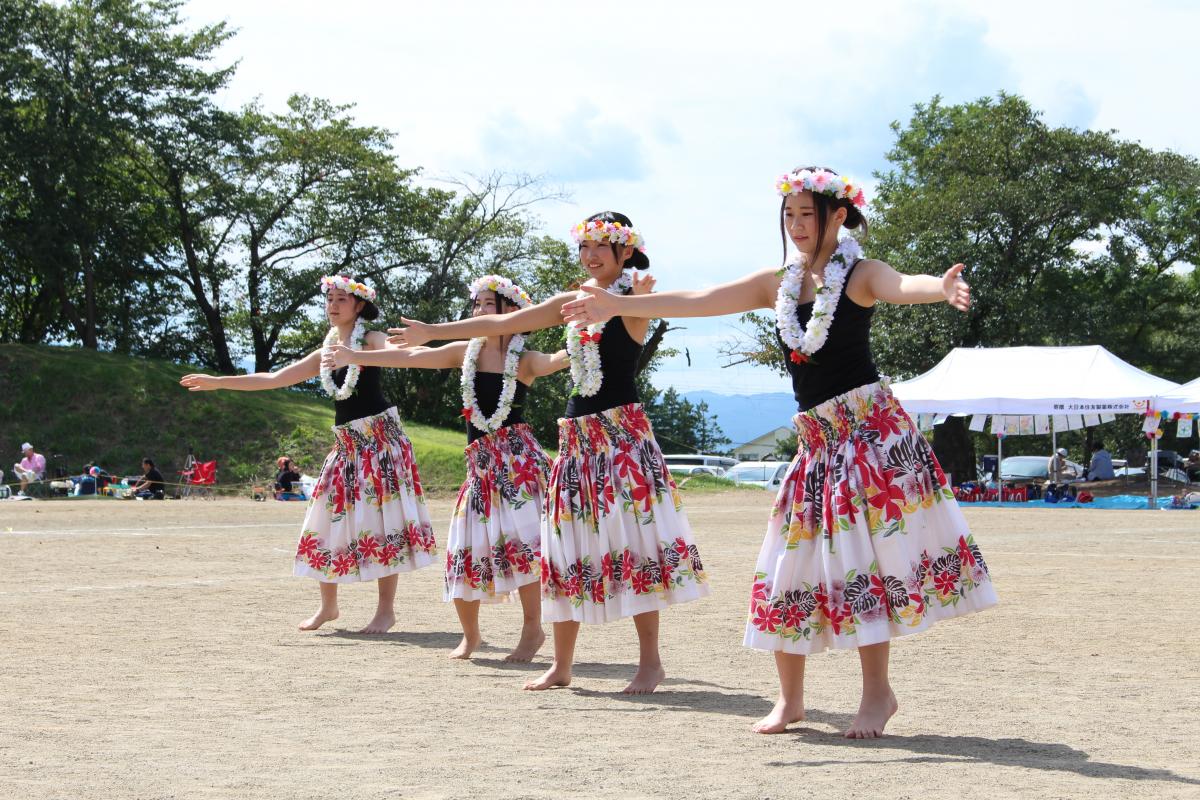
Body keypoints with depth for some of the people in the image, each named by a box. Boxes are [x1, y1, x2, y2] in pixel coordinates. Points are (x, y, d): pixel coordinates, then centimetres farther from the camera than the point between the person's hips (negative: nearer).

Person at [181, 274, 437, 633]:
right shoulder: (325, 354, 13)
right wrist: (218, 382, 16)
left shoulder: (371, 340, -4)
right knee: (326, 520, 6)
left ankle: (386, 609, -2)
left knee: (383, 521, -7)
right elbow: (273, 379, 17)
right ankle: (328, 605, 17)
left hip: (381, 436, -7)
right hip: (346, 445, 7)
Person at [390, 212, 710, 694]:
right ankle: (561, 664, 13)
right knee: (569, 543, 7)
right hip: (577, 436, 7)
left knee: (633, 542, -9)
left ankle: (650, 660, -2)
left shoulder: (634, 299, -2)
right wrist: (434, 332, 14)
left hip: (622, 432, -7)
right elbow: (502, 323, 15)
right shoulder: (573, 302, 14)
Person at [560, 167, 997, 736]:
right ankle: (789, 698, 15)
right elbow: (699, 301, 10)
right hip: (816, 437, 6)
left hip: (871, 426, -6)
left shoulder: (860, 275, -5)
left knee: (862, 556, -9)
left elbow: (900, 287, -27)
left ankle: (877, 691, 0)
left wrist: (942, 288, -50)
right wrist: (619, 306, 6)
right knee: (792, 561, 5)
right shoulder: (777, 285, 11)